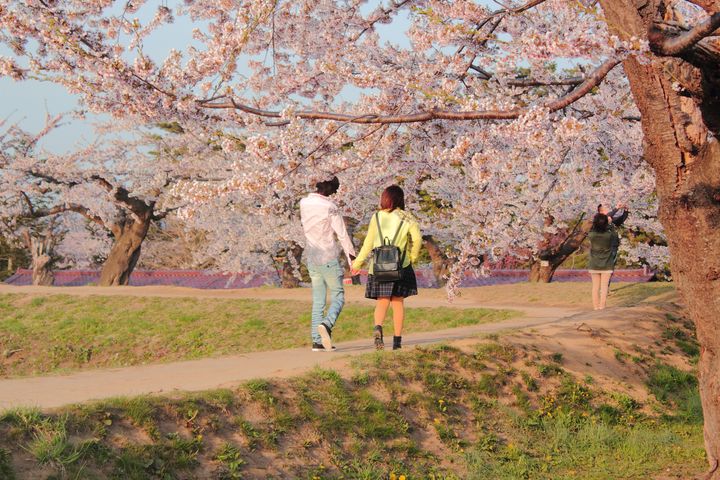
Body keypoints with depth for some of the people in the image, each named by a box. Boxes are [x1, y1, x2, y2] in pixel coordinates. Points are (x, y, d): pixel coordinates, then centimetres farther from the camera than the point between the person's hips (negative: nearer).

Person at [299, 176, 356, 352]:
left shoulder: (304, 203, 4)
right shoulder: (330, 207, -13)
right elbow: (342, 234, -10)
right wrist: (352, 256, -3)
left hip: (311, 258, 6)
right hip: (328, 258, -6)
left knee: (318, 301, 8)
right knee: (338, 296, 2)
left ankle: (317, 341, 3)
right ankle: (326, 324, -24)